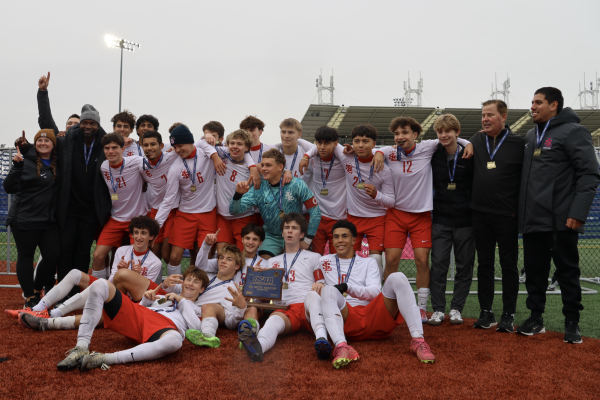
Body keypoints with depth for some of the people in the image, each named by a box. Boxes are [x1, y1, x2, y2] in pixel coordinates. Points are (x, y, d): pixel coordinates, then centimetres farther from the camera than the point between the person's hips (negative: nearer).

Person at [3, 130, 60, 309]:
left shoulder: (57, 164, 7)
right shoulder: (26, 161, -8)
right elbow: (9, 188, -13)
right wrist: (16, 166, -25)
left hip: (49, 221, 5)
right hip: (25, 220, -5)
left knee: (53, 257, 3)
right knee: (26, 257, 5)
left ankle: (36, 290, 26)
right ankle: (29, 298, 18)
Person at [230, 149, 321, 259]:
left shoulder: (297, 185, -14)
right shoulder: (258, 189, -8)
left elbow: (315, 211, -11)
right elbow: (234, 211, -11)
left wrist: (307, 240, -10)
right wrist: (238, 194, -31)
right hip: (271, 237, 1)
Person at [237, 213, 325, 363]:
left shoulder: (313, 257, 26)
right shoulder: (272, 262, 33)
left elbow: (322, 285, 19)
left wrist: (320, 286, -6)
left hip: (309, 307, -1)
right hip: (286, 309, 1)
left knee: (312, 294, -39)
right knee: (274, 319, -37)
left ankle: (322, 339, -63)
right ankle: (257, 346, -71)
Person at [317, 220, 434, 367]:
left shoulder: (368, 262, 20)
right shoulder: (324, 261, 25)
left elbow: (375, 293, 2)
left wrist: (347, 287, -13)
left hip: (376, 319, 1)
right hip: (348, 323, -1)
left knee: (397, 278, -21)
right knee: (328, 291, -30)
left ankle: (418, 340, -32)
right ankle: (341, 346, -55)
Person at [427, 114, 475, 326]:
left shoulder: (469, 156, -5)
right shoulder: (432, 156, 1)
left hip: (465, 221, -1)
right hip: (441, 219, 1)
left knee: (464, 266, 6)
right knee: (438, 265, -1)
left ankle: (456, 308, 18)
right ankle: (438, 309, 8)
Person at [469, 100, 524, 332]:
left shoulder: (518, 143, -3)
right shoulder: (476, 141, 8)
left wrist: (518, 207, -5)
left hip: (507, 216, -3)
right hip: (480, 215, 4)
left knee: (509, 265, 3)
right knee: (484, 264, 9)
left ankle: (508, 315, 12)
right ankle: (486, 313, 17)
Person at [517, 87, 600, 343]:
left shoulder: (573, 132, -7)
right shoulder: (531, 136, 17)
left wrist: (578, 212, -20)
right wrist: (520, 208, 15)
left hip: (561, 221, -7)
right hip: (532, 220, 7)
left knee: (567, 271, 4)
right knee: (534, 271, 12)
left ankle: (572, 323, 16)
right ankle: (536, 319, 23)